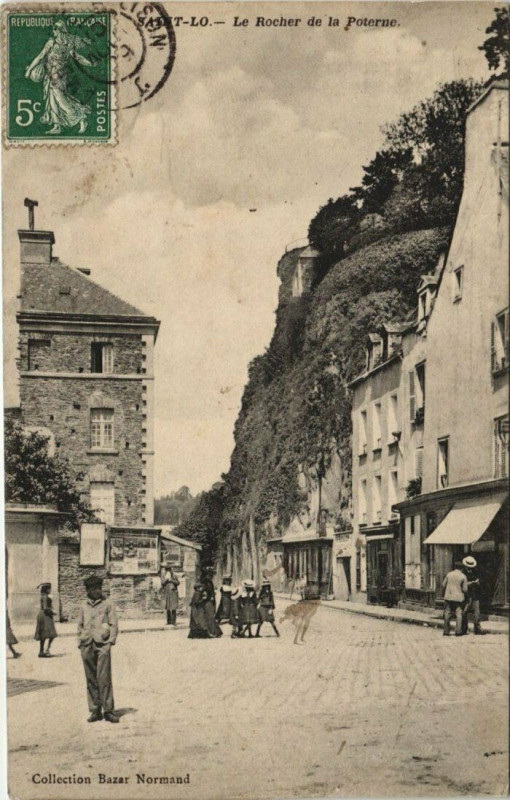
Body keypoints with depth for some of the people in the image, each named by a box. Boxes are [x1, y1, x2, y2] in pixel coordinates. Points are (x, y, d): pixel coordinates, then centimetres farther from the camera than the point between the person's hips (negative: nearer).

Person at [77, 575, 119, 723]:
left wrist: (111, 640, -5)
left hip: (102, 644, -3)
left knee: (104, 678, -9)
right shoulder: (84, 606, 14)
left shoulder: (107, 603, 6)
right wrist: (80, 641, 10)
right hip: (87, 645, 3)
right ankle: (95, 711, 12)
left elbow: (114, 624, 5)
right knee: (91, 679, 5)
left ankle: (108, 710, -4)